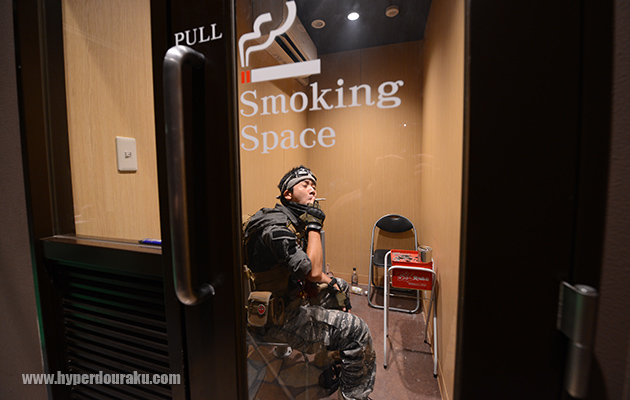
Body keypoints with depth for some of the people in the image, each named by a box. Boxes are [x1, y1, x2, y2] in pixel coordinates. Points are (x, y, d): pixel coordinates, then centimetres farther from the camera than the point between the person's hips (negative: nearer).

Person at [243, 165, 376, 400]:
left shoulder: (293, 223, 6)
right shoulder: (274, 223, -25)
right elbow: (312, 272, -31)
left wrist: (329, 282, 7)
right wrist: (314, 226, -22)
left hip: (288, 299, 10)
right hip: (274, 318, -10)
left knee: (339, 288, 24)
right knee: (357, 331, -12)